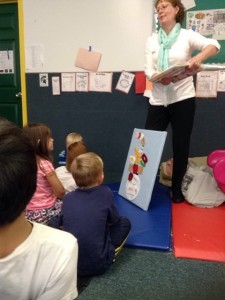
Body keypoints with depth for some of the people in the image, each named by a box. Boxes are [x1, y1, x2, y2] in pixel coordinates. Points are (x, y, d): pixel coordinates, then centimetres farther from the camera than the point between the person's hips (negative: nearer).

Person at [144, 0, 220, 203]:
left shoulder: (187, 35, 1)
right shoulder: (152, 40, 11)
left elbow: (214, 45, -14)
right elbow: (148, 70, 1)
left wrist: (198, 58, -35)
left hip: (182, 99, -2)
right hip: (158, 99, 3)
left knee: (181, 145, 5)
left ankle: (177, 189, 23)